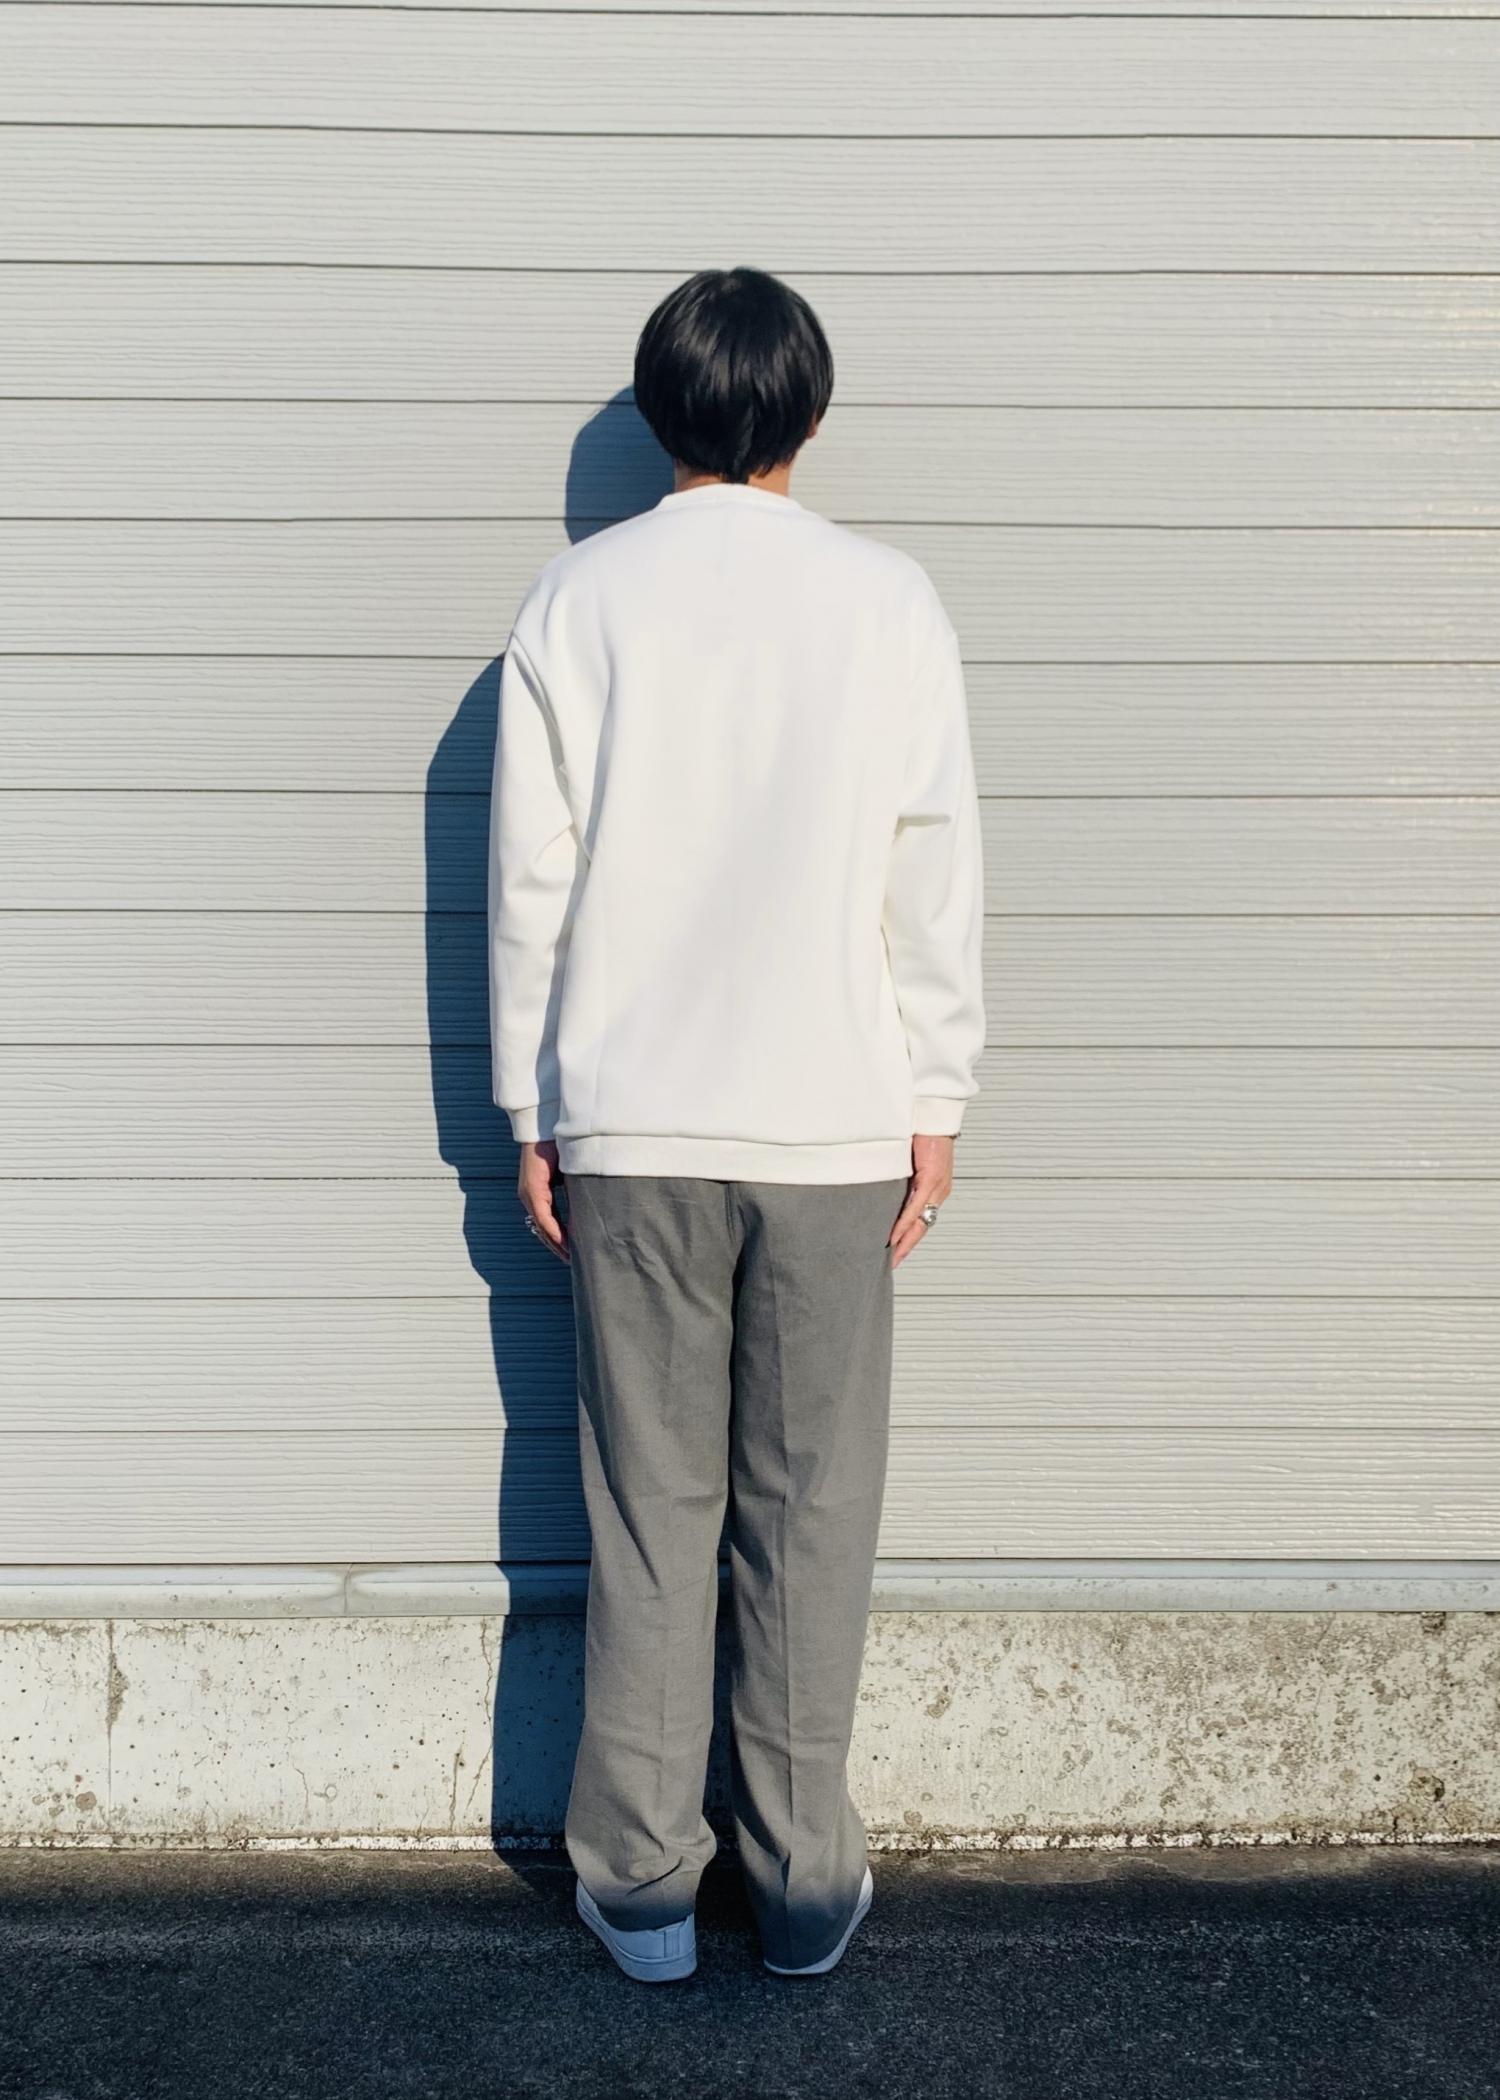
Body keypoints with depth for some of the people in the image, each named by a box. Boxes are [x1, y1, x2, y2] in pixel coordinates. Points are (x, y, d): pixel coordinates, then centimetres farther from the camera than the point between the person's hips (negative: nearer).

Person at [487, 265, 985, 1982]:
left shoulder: (580, 598, -1)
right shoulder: (890, 602, -2)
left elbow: (532, 876, 0)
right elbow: (937, 877, -1)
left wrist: (531, 1112, 7)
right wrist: (935, 1102, 8)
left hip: (630, 1128, 1)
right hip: (834, 1125, 0)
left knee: (647, 1514, 9)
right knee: (813, 1515, 9)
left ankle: (641, 1885, 18)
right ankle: (804, 1882, 19)